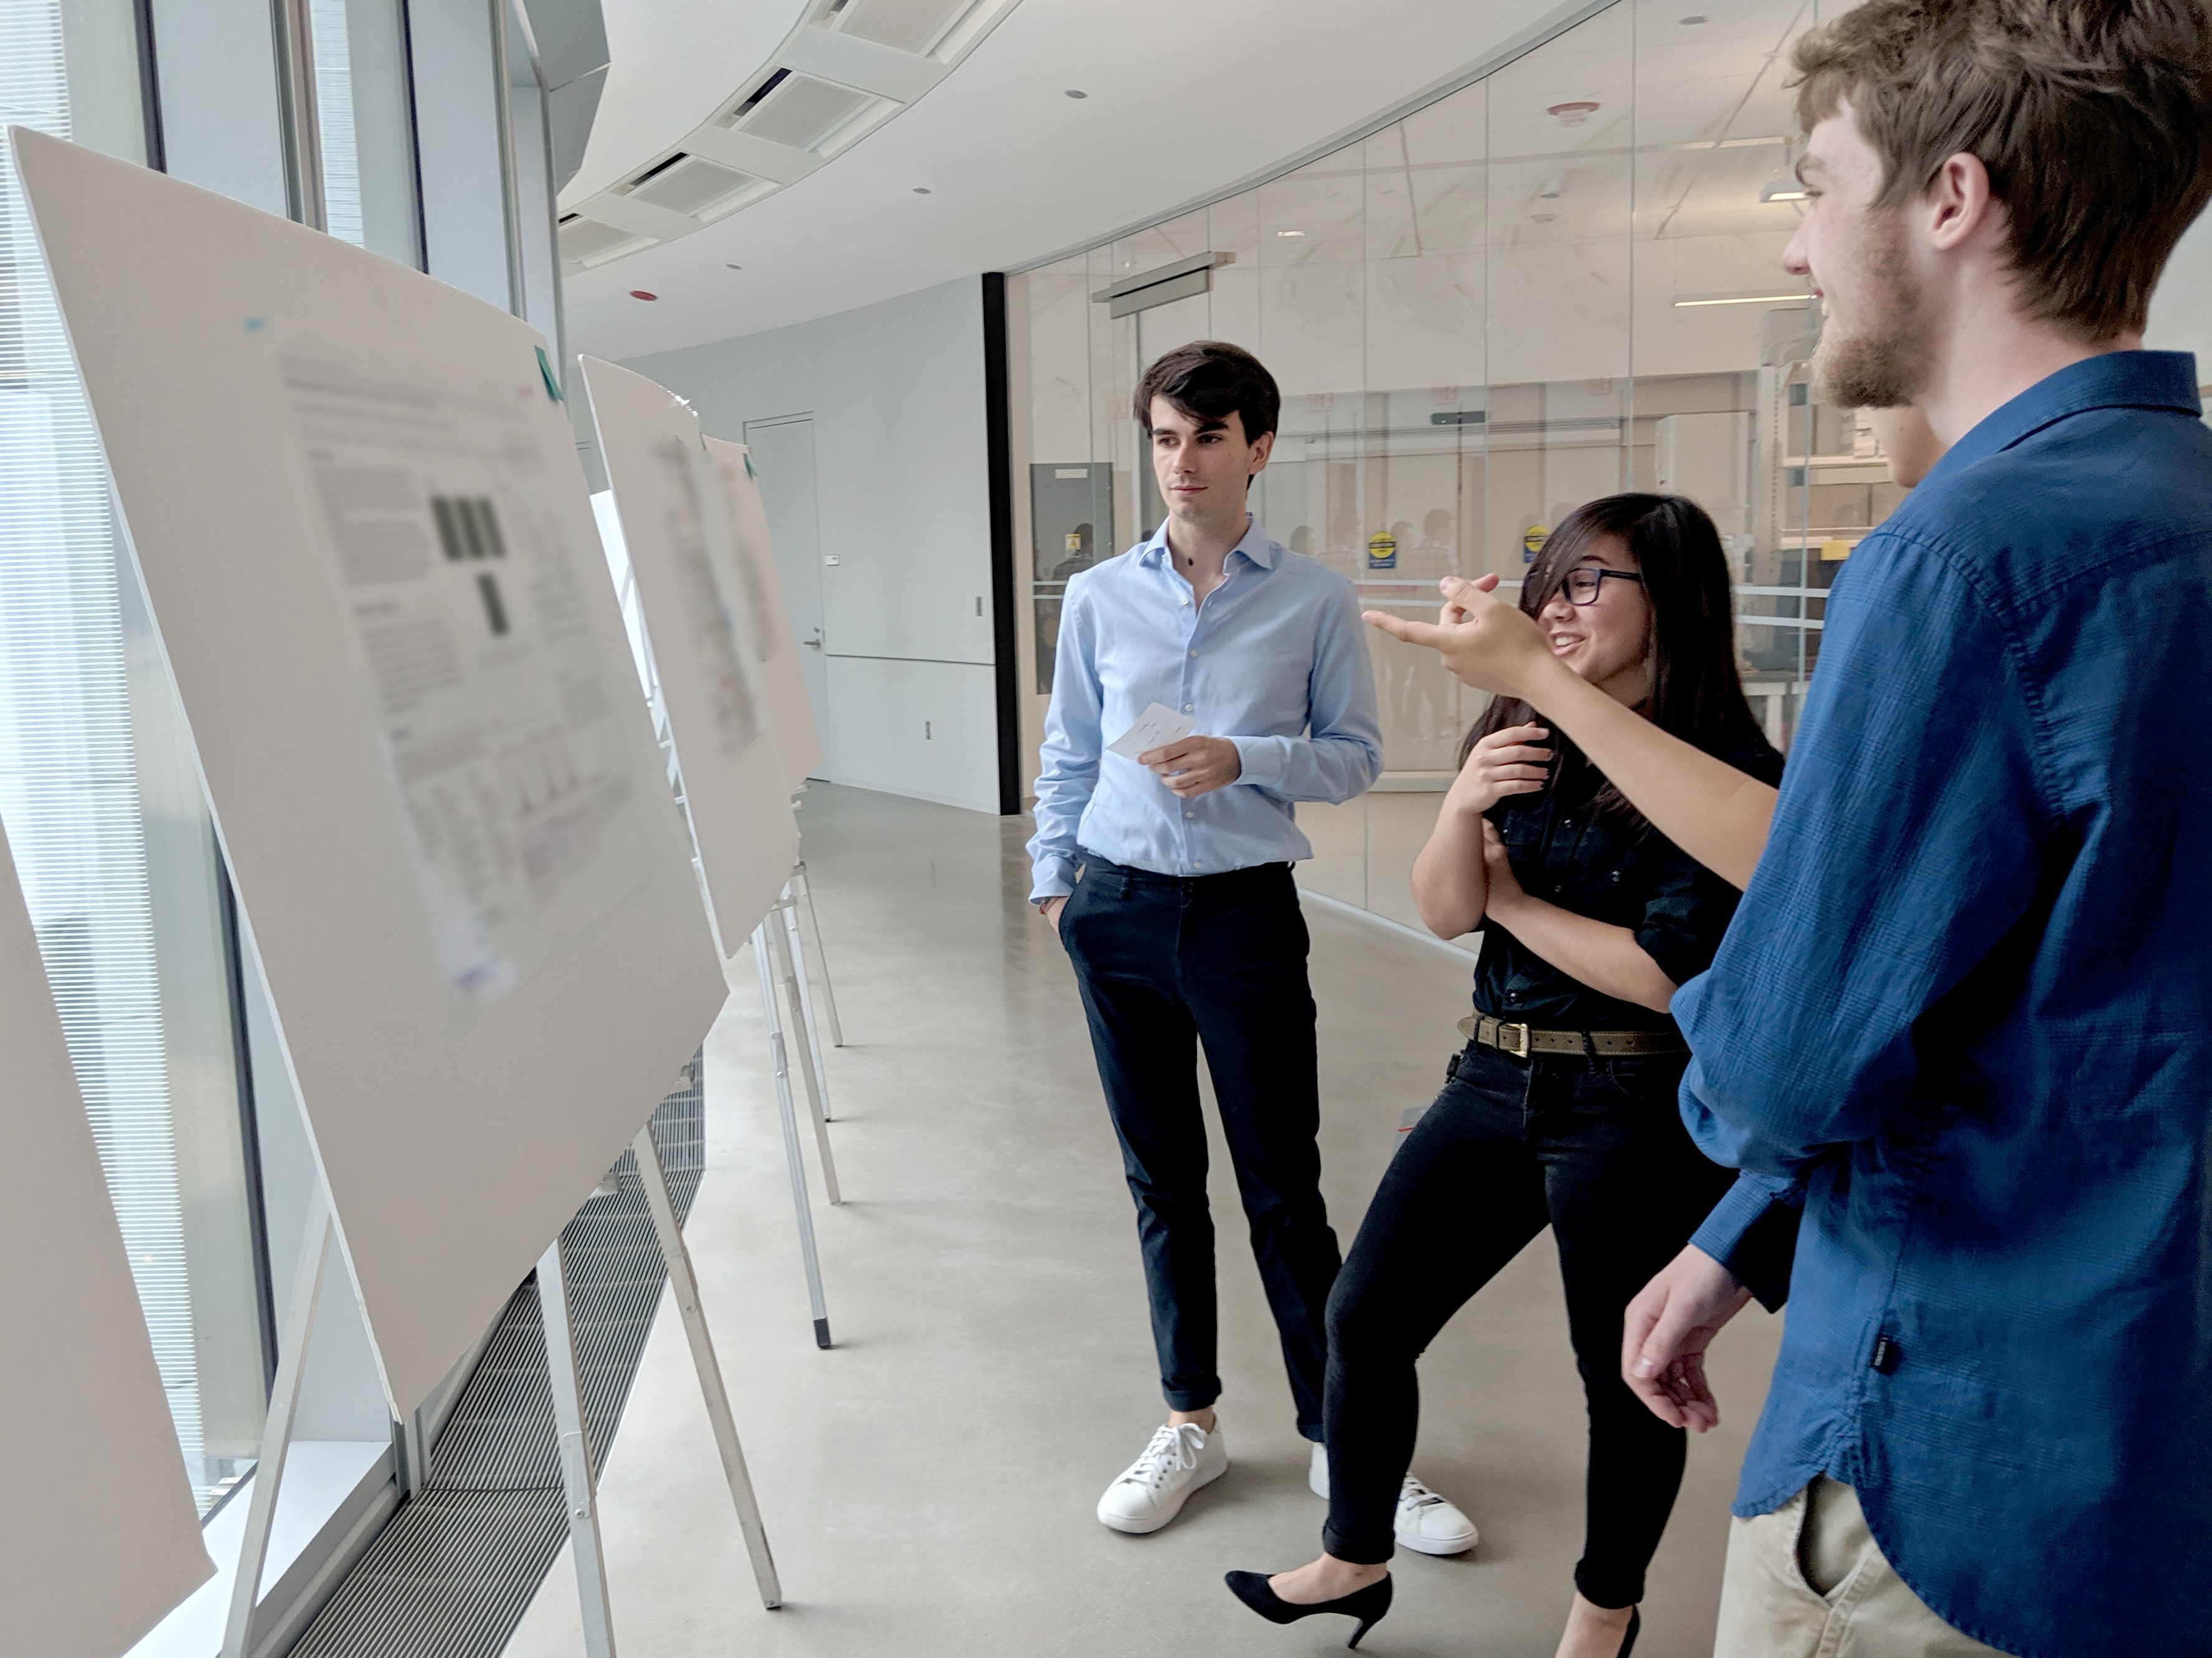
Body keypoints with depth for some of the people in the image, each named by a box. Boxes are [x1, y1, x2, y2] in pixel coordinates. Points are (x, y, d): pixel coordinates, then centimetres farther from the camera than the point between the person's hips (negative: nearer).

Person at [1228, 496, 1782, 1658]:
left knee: (1624, 1373, 11)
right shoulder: (1525, 739, 6)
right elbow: (1443, 914, 4)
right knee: (1365, 1317, 10)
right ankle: (1355, 1559, 33)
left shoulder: (1728, 773, -13)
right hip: (1496, 1078, 6)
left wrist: (1516, 902, -7)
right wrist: (1463, 806, -16)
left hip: (1639, 1113, -6)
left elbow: (1669, 974, -19)